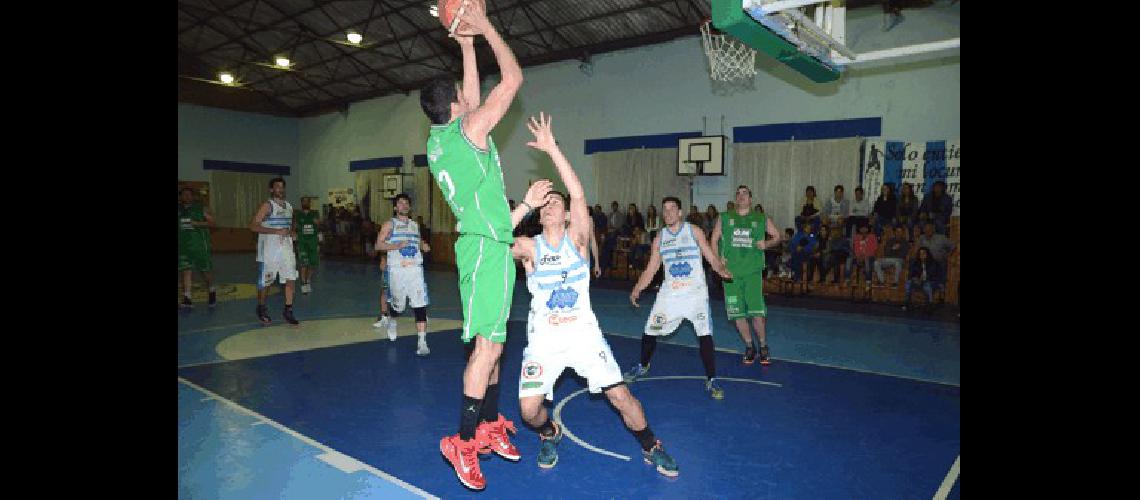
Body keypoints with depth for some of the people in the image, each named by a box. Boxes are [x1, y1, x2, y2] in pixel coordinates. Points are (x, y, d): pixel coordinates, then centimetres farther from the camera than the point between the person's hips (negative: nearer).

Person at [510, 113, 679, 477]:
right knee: (529, 409, -10)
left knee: (621, 397, -4)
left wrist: (552, 149, -25)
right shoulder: (529, 247, 0)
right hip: (543, 337, 1)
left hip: (583, 331, 0)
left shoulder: (577, 238, -4)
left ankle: (650, 447, 23)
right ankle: (550, 434, 25)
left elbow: (578, 194, -19)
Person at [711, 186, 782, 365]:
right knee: (737, 312, 4)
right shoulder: (724, 218, 9)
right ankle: (749, 347, 22)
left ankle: (763, 346, 13)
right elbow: (714, 240, 12)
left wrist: (766, 244, -4)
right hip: (730, 271, 1)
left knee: (757, 311, -9)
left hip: (753, 271, -1)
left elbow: (777, 236, 16)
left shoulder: (761, 219, 8)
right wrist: (717, 259, -3)